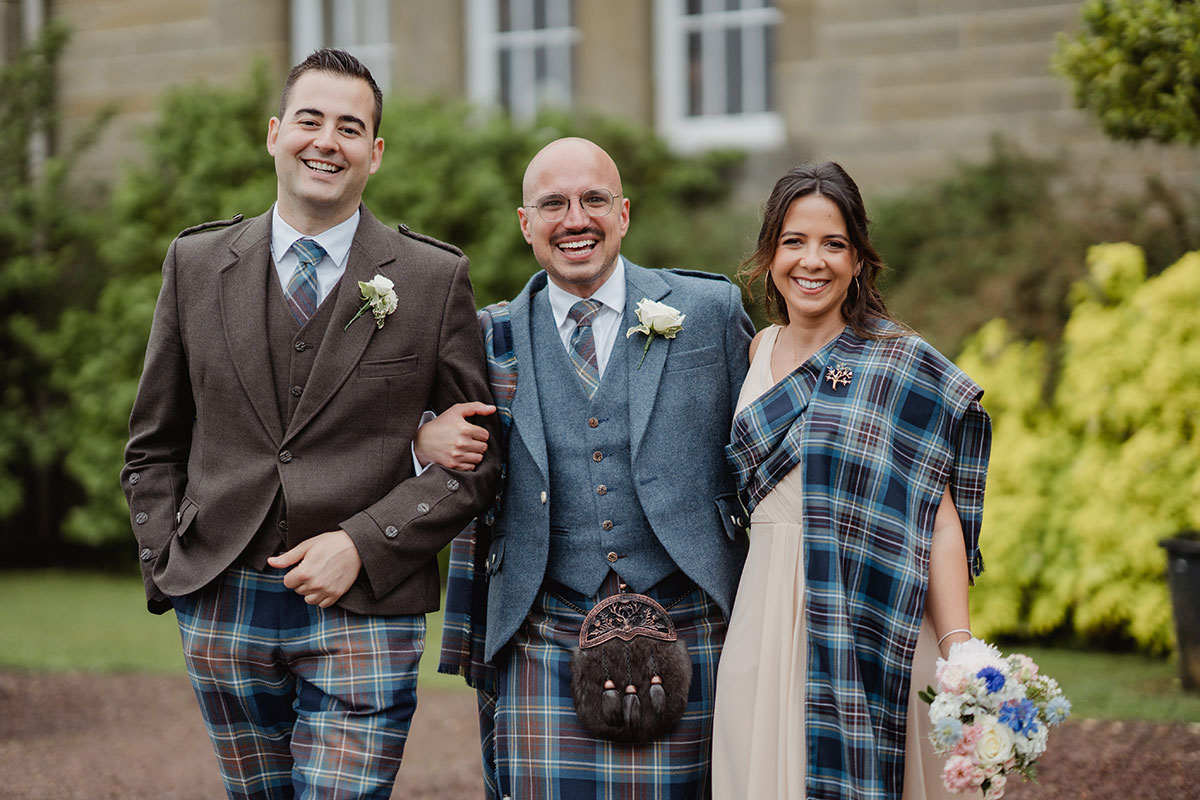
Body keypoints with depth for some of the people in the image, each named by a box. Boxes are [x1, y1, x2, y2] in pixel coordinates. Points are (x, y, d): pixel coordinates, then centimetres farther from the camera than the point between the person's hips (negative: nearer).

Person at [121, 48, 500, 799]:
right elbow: (154, 445, 14)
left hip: (364, 612, -3)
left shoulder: (436, 278, 0)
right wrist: (167, 566, 3)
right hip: (223, 609, 3)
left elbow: (478, 455, 0)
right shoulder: (196, 264, 8)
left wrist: (363, 544, -10)